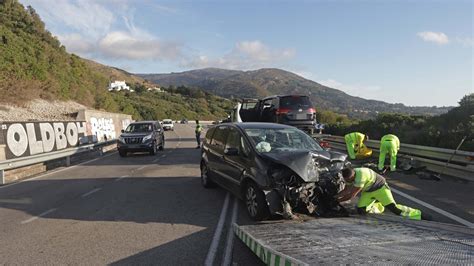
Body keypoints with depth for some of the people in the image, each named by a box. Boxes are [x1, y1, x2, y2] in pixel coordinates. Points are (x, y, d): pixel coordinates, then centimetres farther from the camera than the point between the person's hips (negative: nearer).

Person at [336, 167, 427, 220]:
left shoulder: (360, 176, -36)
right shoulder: (349, 176, -11)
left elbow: (351, 195, -29)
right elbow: (346, 191, 5)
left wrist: (338, 200, -19)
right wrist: (335, 196, -7)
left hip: (380, 187, -7)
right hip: (367, 192, 7)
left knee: (393, 207, -18)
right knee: (361, 210, -3)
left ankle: (418, 215, -7)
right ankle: (379, 206, 25)